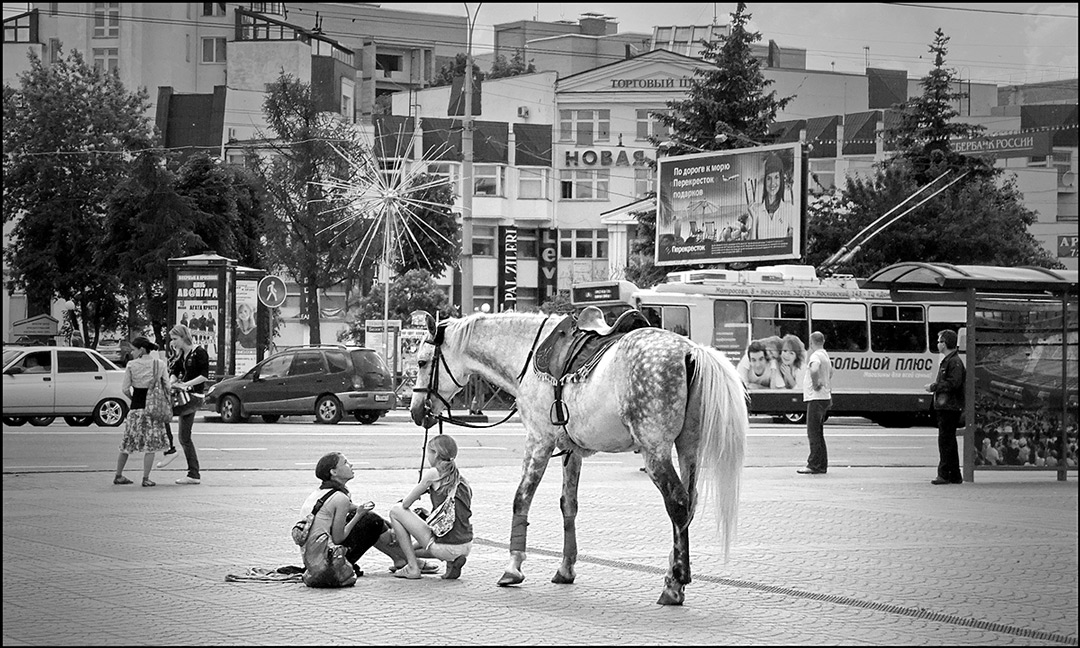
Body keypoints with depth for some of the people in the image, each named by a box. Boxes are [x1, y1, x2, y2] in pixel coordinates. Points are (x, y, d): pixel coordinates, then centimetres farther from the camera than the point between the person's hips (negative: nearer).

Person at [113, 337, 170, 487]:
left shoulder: (131, 365, -4)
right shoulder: (160, 365, 0)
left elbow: (125, 389, -5)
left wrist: (134, 398, 12)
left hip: (136, 407, 0)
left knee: (128, 442, 12)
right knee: (151, 444, 3)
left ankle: (118, 476, 21)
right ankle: (146, 478, -2)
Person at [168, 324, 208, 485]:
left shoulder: (199, 353, -8)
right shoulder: (181, 355, 15)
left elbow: (205, 376, -14)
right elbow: (175, 373, 13)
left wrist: (186, 384, -17)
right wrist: (170, 383, -7)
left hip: (194, 396, -8)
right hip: (184, 395, 8)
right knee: (184, 438, 7)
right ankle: (194, 475, 10)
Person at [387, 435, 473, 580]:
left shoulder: (433, 473, -4)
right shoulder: (459, 478, 15)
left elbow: (405, 504, 1)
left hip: (446, 547, -7)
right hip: (466, 546, 7)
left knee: (395, 511, 8)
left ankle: (413, 568, 5)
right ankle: (453, 561, 10)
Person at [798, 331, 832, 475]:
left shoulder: (816, 356, -15)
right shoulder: (826, 355, 17)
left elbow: (814, 370, -36)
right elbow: (830, 373, 33)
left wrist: (816, 384, -21)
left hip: (816, 398, -10)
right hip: (825, 397, 10)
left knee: (813, 432, -8)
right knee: (818, 433, 15)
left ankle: (815, 465, -8)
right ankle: (821, 465, 17)